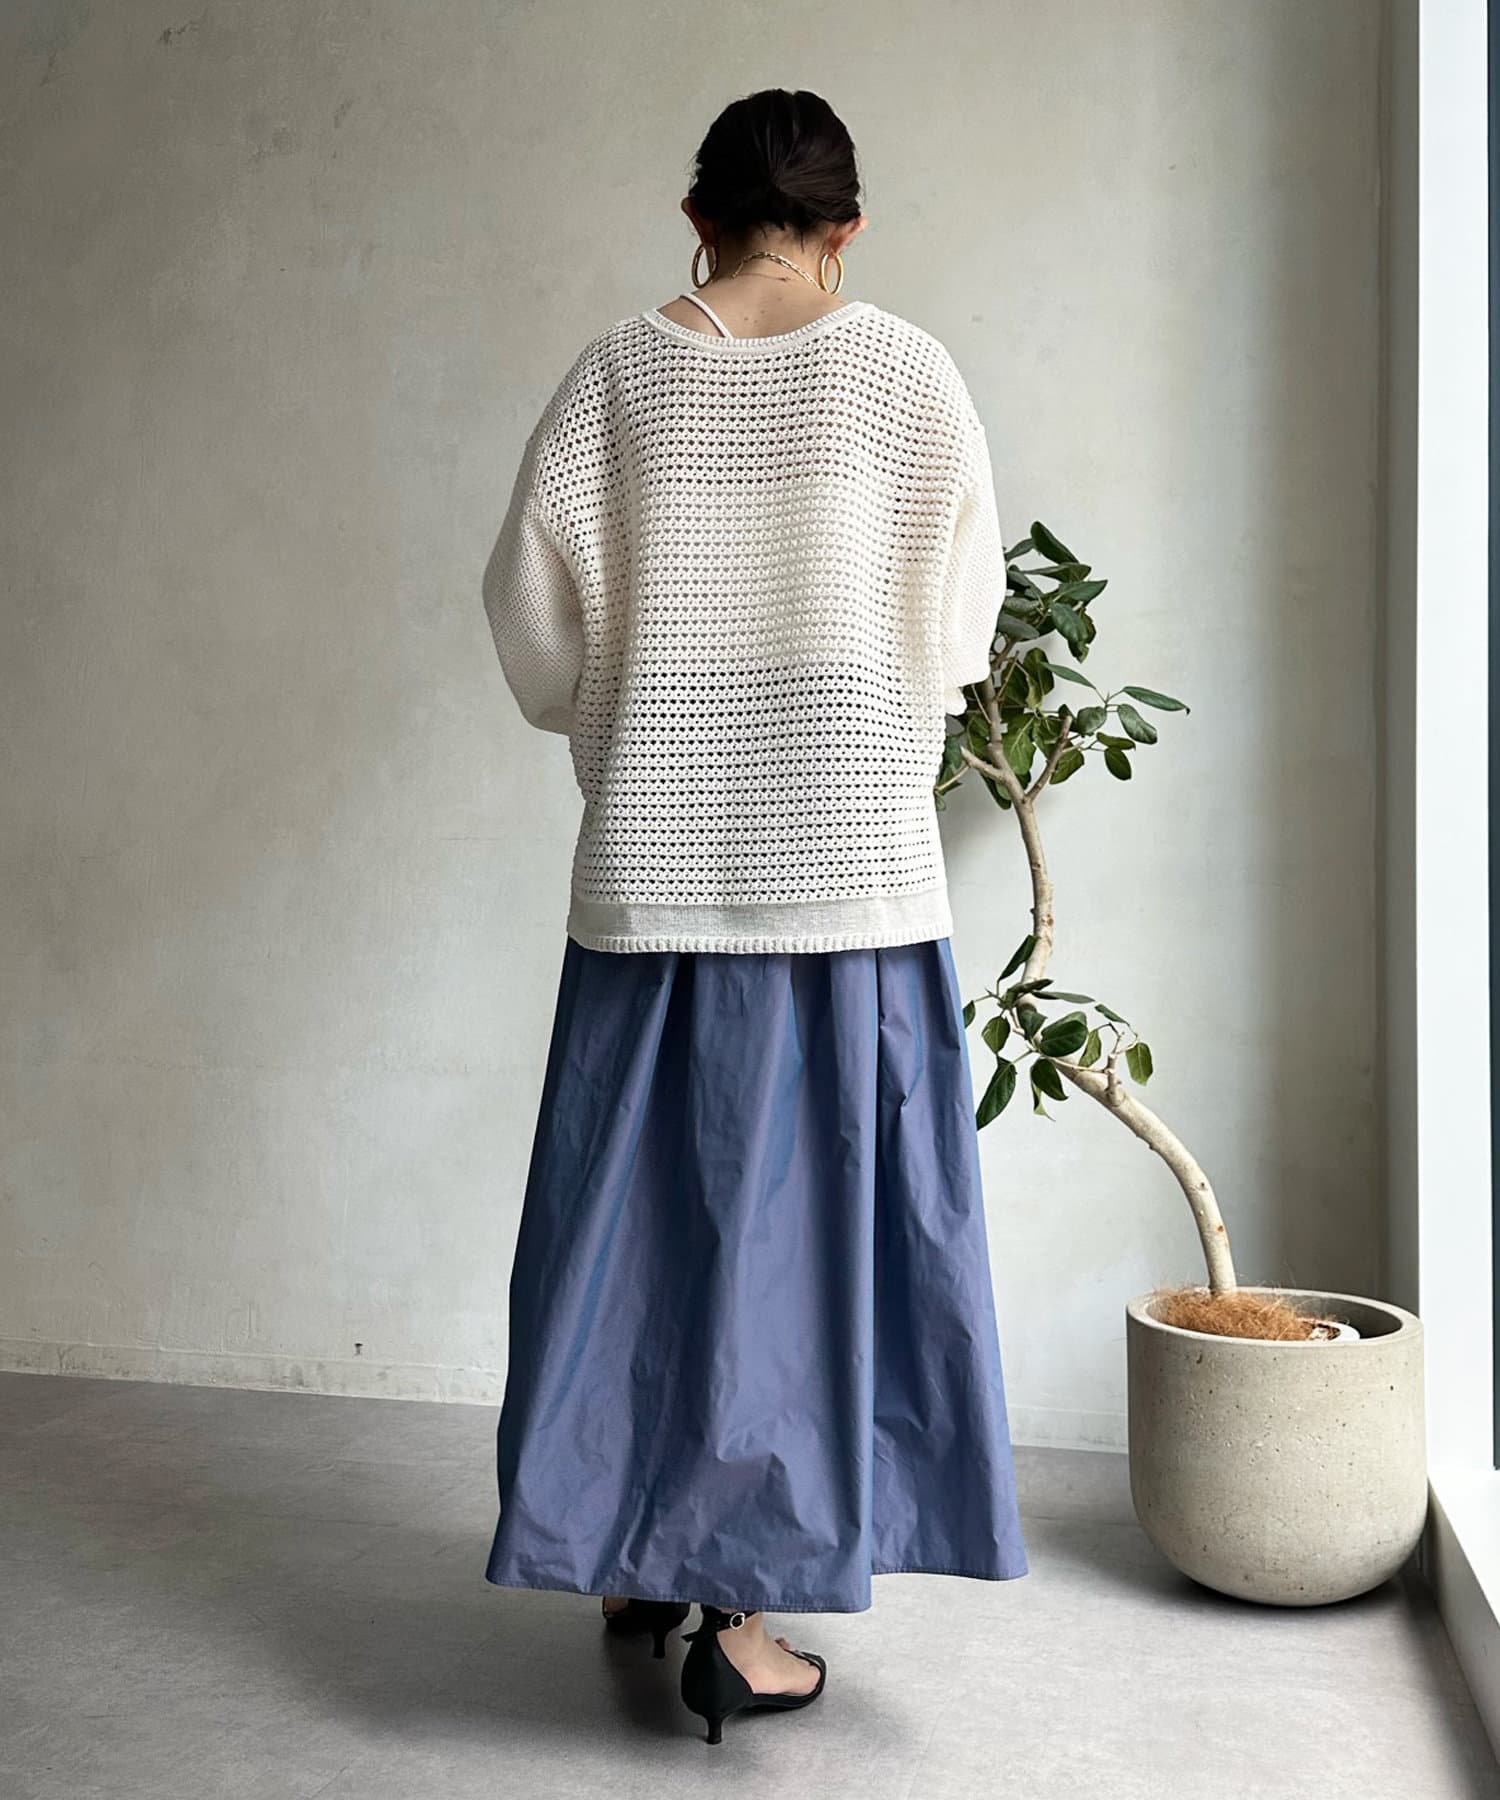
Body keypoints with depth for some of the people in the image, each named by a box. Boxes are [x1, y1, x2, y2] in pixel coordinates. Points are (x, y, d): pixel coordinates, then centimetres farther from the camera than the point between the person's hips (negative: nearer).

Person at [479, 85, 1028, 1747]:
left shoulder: (617, 374, 1)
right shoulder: (906, 375, -2)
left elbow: (530, 603, 1)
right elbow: (964, 620, 2)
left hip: (654, 864, 2)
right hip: (850, 860, -2)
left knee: (642, 1192, 13)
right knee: (802, 1202, 5)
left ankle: (625, 1559, 26)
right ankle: (742, 1609, 9)